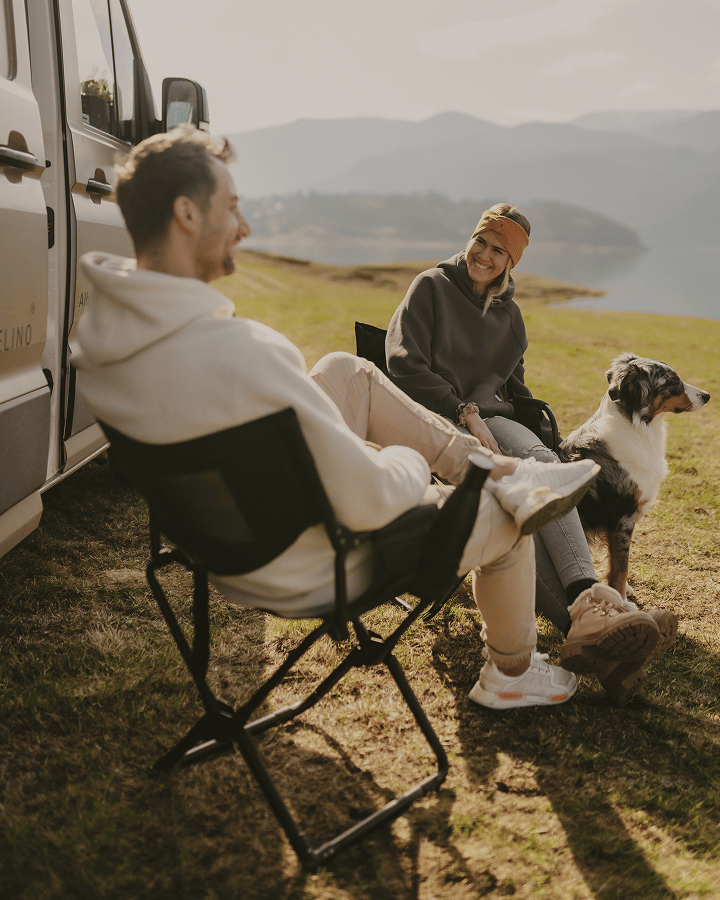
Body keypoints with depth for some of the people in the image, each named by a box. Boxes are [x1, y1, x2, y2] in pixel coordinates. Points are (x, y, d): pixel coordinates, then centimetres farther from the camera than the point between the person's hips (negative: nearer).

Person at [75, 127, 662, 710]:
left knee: (348, 372, 14)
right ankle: (511, 674, 43)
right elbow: (369, 503, -33)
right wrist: (407, 461, -8)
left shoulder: (98, 328, -10)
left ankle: (491, 467, 23)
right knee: (505, 520, 14)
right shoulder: (239, 352, -39)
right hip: (307, 578, -8)